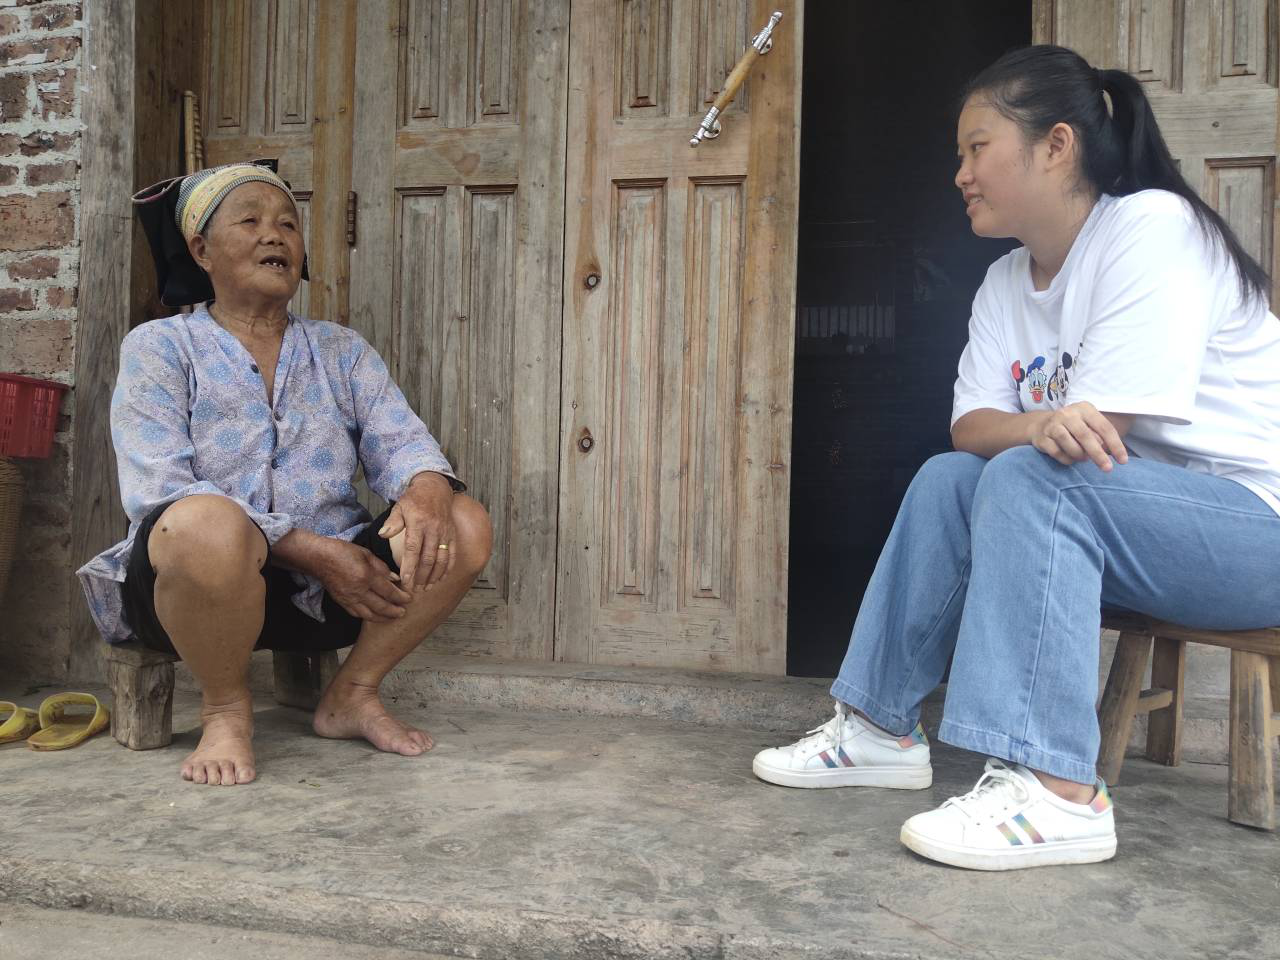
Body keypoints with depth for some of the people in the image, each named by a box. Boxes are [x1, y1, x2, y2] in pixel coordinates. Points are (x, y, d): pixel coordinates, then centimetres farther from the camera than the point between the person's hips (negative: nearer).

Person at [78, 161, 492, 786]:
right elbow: (158, 490, -11)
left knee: (464, 526, -17)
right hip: (195, 585, -3)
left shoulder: (342, 351, 15)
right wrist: (307, 548, -22)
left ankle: (352, 695, -1)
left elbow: (400, 441, 2)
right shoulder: (159, 348, 3)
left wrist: (425, 489, -25)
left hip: (329, 585, 4)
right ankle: (225, 708, -9)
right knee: (208, 524, -38)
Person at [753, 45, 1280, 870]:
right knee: (950, 478, -5)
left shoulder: (1152, 229, -17)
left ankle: (1058, 792, -30)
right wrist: (1039, 425, -23)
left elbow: (1094, 433, -25)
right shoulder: (1008, 283, 7)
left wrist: (1019, 436, -11)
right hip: (1130, 514, 8)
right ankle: (883, 728, -1)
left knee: (1029, 478, -29)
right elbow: (969, 428, -4)